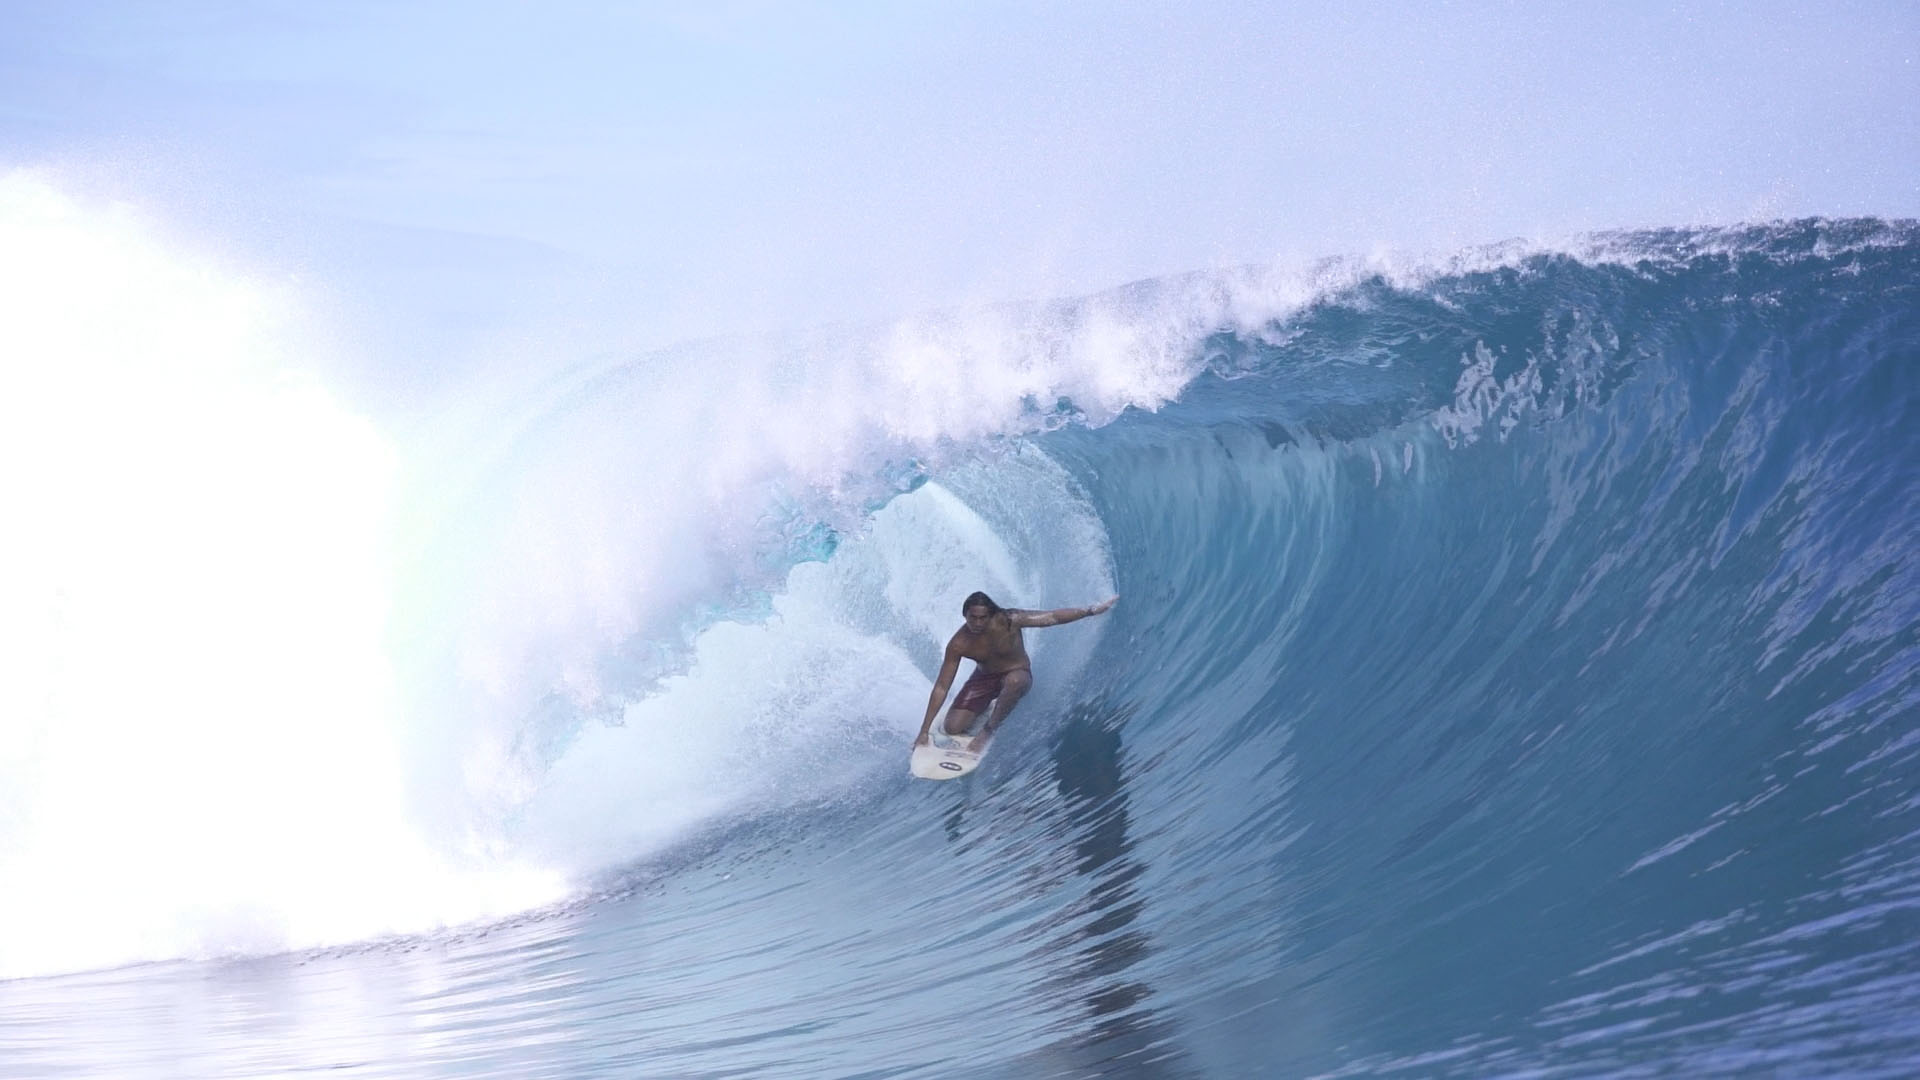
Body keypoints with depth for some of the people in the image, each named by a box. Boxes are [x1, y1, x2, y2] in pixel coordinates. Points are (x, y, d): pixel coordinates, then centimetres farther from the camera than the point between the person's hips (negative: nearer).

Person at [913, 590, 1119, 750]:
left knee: (1014, 681, -41)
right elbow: (941, 687, -19)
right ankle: (986, 708, 21)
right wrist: (924, 730, -20)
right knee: (952, 728, -12)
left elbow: (1054, 617, -20)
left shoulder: (1008, 621, -27)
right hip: (984, 677, 2)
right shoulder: (959, 644, -23)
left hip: (1017, 673, -2)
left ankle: (989, 729, -21)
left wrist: (1092, 610, -26)